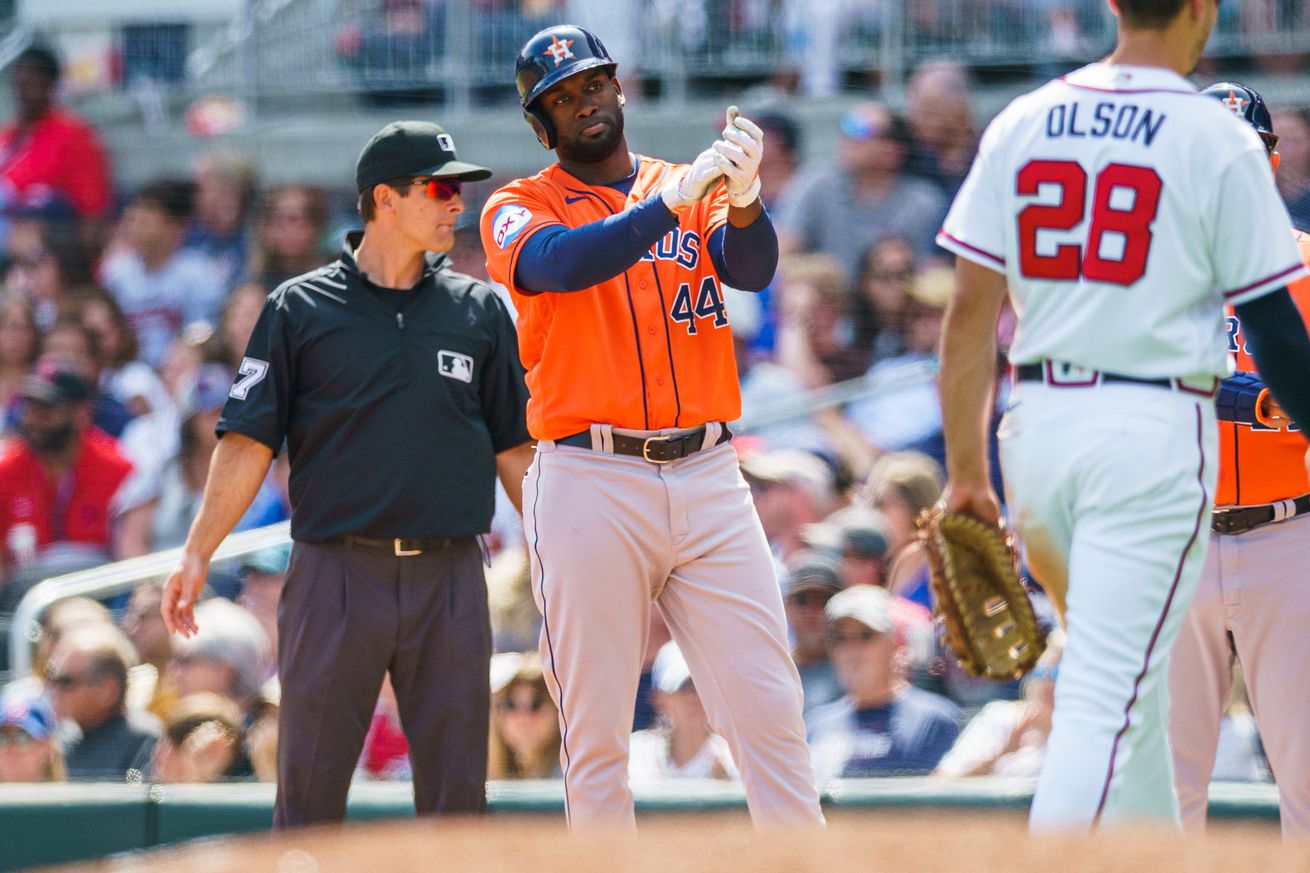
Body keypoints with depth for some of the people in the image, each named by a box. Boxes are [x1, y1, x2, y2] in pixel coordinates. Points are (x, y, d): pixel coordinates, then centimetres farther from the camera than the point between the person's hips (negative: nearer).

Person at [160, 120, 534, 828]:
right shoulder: (299, 308, 4)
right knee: (310, 786, -2)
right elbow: (249, 443, 2)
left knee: (457, 791, 2)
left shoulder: (480, 311, 12)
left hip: (450, 577, 2)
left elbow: (514, 450, 14)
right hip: (335, 574, -2)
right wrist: (197, 554, -7)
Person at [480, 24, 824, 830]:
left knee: (769, 708, -4)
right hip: (591, 483, -2)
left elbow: (753, 270, -6)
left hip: (708, 480, 2)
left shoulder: (700, 192, 14)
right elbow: (564, 263, -16)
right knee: (596, 733, -1)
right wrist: (673, 201, -26)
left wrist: (743, 199, -27)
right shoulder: (521, 209, 7)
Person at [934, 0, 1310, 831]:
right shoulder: (1219, 140, -7)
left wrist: (966, 471, 9)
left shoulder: (1022, 123, 6)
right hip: (1154, 427, -5)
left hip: (1039, 421, 5)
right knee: (1107, 694, -9)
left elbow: (970, 313, 5)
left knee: (1130, 673, 21)